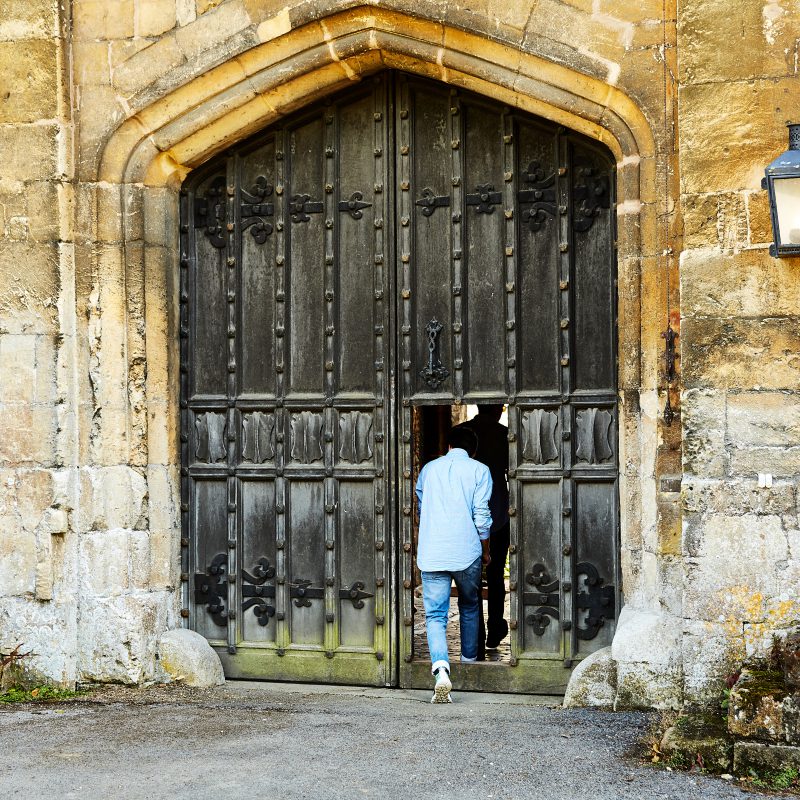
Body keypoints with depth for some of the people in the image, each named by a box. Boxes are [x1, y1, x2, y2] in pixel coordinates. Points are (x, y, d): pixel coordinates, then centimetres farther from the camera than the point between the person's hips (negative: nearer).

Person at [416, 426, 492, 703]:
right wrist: (486, 552, 12)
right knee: (470, 607, 23)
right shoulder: (479, 470, 2)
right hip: (466, 552, -1)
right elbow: (481, 517, -3)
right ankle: (469, 659, 33)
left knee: (435, 615, -1)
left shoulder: (429, 469, 12)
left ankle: (441, 668, -23)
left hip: (431, 554, 1)